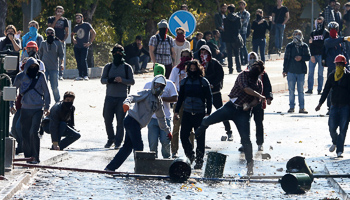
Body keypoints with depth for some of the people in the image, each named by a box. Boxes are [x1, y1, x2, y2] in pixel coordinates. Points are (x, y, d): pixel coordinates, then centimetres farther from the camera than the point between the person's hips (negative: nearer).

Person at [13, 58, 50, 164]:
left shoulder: (40, 76, -1)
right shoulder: (21, 76, 2)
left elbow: (46, 92, 7)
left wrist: (46, 107, 6)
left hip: (37, 109, -2)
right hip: (25, 109, 2)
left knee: (34, 132, -14)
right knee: (25, 134, 6)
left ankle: (35, 157, -10)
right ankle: (28, 156, 18)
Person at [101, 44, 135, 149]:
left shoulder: (127, 67, 6)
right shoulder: (108, 67, 12)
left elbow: (132, 81, 2)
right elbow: (102, 80, 9)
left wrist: (122, 80, -15)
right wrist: (110, 80, -13)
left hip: (122, 97, -2)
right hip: (110, 97, 2)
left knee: (120, 121, -5)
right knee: (107, 119, 2)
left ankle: (118, 142, 1)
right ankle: (111, 139, 21)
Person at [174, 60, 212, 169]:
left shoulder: (204, 82, 0)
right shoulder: (184, 82, 11)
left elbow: (209, 98, 2)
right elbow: (180, 97, 17)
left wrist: (208, 113, -5)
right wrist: (177, 111, 11)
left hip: (200, 114, -3)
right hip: (187, 113, 3)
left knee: (200, 138, 0)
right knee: (183, 136, -4)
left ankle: (199, 160, 9)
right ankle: (190, 155, 17)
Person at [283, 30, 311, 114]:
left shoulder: (304, 46, 5)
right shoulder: (289, 46, 5)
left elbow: (308, 57, 5)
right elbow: (286, 59, 8)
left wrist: (301, 58, -14)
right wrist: (284, 70, 6)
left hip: (301, 71, 0)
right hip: (291, 71, 0)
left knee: (301, 90, 1)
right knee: (291, 90, 3)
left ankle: (302, 107, 3)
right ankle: (291, 107, 9)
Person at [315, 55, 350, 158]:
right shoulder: (331, 76, 8)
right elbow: (326, 90, 12)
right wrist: (320, 103, 6)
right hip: (334, 105, 3)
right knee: (332, 127, -3)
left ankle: (340, 150, 3)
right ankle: (335, 142, 28)